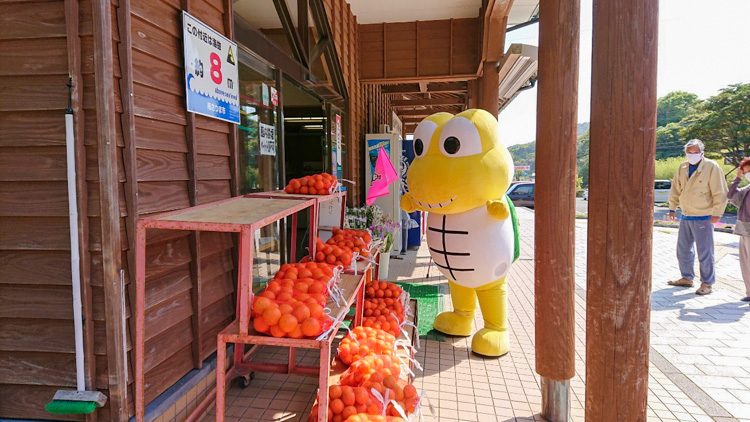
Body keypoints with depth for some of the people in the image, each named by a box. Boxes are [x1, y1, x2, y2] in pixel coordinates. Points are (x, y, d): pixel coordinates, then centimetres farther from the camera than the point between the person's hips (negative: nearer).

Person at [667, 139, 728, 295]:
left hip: (703, 218, -6)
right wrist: (672, 208, 15)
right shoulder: (682, 168, 7)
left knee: (705, 253, 0)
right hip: (685, 216, 6)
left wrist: (717, 213, -13)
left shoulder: (712, 167, -10)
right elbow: (676, 189, 17)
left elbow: (720, 193, -11)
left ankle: (707, 283, 12)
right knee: (683, 250, 15)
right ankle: (687, 278, 29)